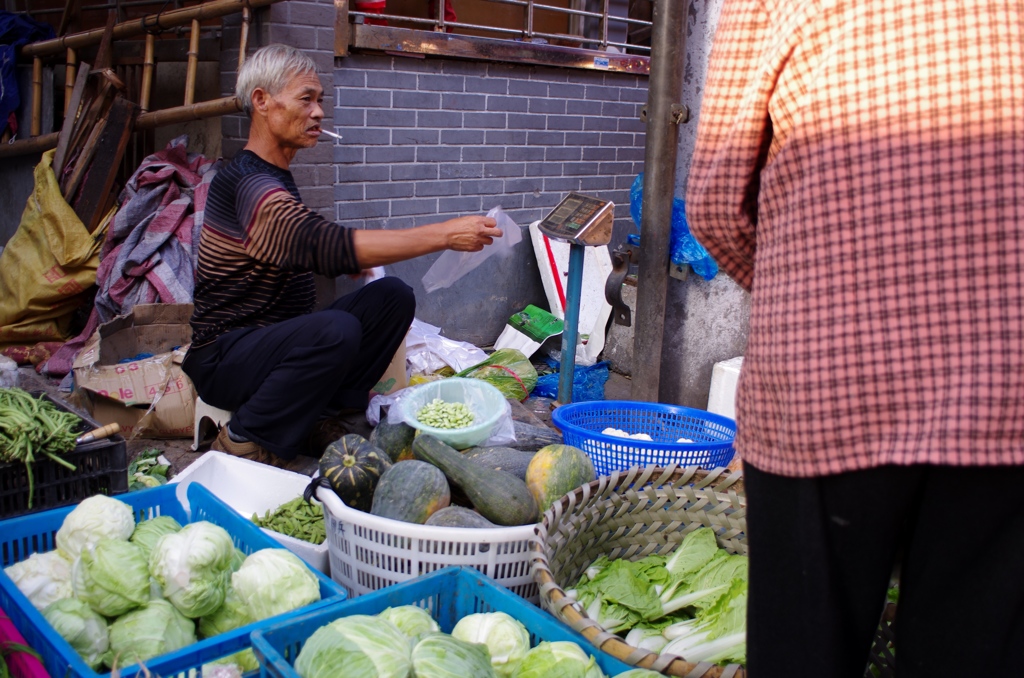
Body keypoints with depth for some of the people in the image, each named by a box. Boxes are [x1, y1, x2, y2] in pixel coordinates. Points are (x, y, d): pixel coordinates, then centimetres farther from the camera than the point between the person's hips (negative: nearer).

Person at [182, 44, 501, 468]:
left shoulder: (275, 178, 11)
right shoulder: (248, 185, -21)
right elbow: (329, 245, -34)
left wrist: (348, 258, 6)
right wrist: (444, 235, -35)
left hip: (277, 339, 9)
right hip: (224, 358, -9)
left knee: (392, 297, -7)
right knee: (336, 331, -36)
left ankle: (323, 417, -2)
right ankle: (244, 442, -16)